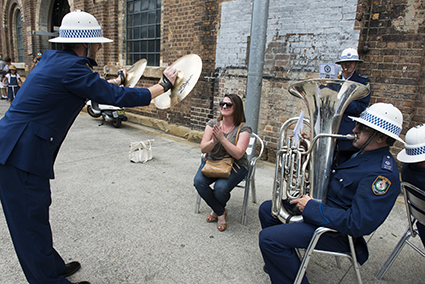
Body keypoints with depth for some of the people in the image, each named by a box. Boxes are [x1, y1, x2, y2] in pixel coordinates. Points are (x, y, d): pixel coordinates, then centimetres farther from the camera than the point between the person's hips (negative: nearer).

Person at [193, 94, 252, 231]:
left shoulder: (244, 128, -10)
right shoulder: (212, 123, 1)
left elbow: (238, 154, -20)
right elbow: (203, 149, -5)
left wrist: (222, 138, -28)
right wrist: (213, 141, -27)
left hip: (235, 165, -3)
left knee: (221, 187, -30)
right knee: (199, 181, -24)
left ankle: (216, 210, 11)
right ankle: (221, 212, 1)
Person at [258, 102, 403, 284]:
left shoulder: (383, 173, -25)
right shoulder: (361, 154, 7)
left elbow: (358, 224, -31)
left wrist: (312, 208, -25)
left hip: (336, 231, -10)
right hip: (322, 206, 10)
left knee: (269, 237, -22)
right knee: (267, 209, 14)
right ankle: (281, 261, 31)